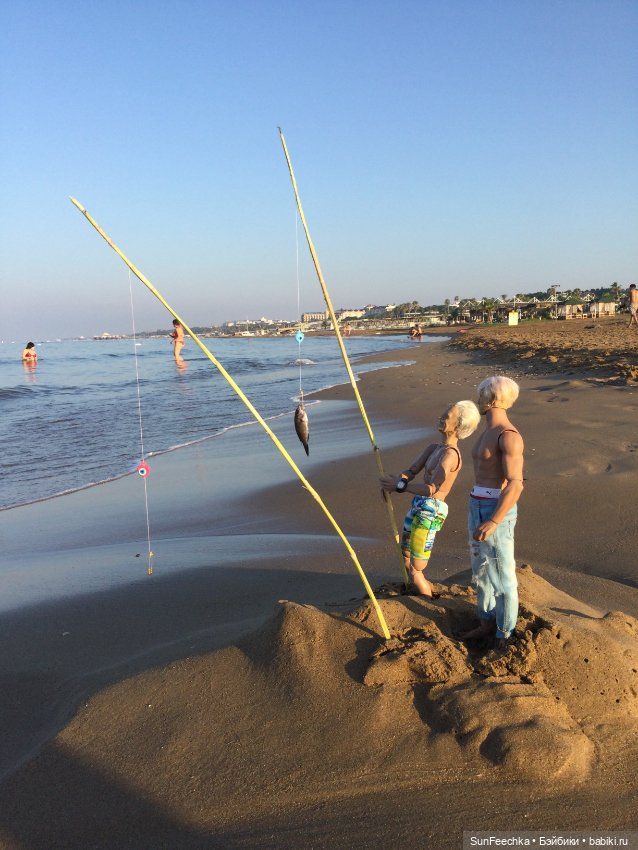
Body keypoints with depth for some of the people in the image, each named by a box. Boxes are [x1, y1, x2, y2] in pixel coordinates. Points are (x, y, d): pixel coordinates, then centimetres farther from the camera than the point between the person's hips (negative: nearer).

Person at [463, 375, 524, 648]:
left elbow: (515, 484, -24)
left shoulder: (509, 435, -19)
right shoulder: (489, 432, 12)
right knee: (481, 569, 19)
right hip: (478, 506, 10)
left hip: (497, 510, -10)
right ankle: (487, 623, 35)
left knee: (501, 574, 2)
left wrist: (493, 522, -30)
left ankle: (505, 637, 15)